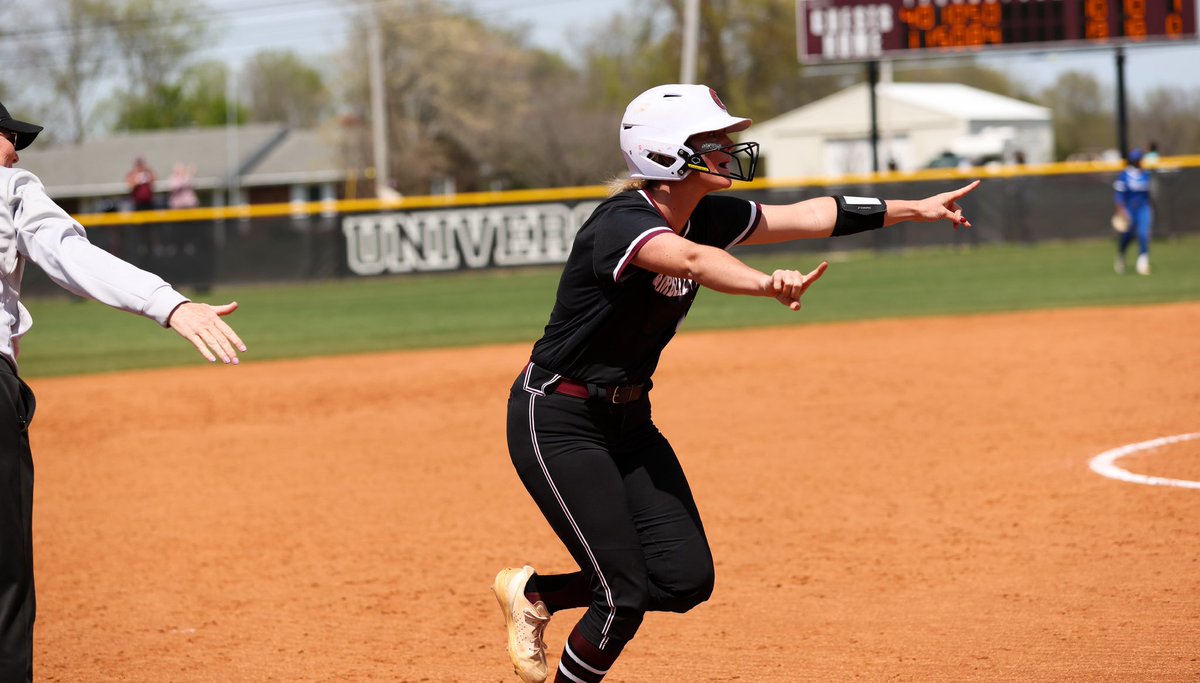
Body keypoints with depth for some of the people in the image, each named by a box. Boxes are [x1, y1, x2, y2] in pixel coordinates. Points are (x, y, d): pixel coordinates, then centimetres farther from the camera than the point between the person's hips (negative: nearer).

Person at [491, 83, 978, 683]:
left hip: (627, 419, 9)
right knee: (626, 595, -11)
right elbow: (690, 260, -46)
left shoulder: (706, 217, 0)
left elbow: (806, 217, 7)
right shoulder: (623, 222, -25)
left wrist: (914, 209, 5)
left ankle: (533, 593, 21)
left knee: (686, 579, 0)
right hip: (558, 423, -9)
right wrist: (767, 285, -64)